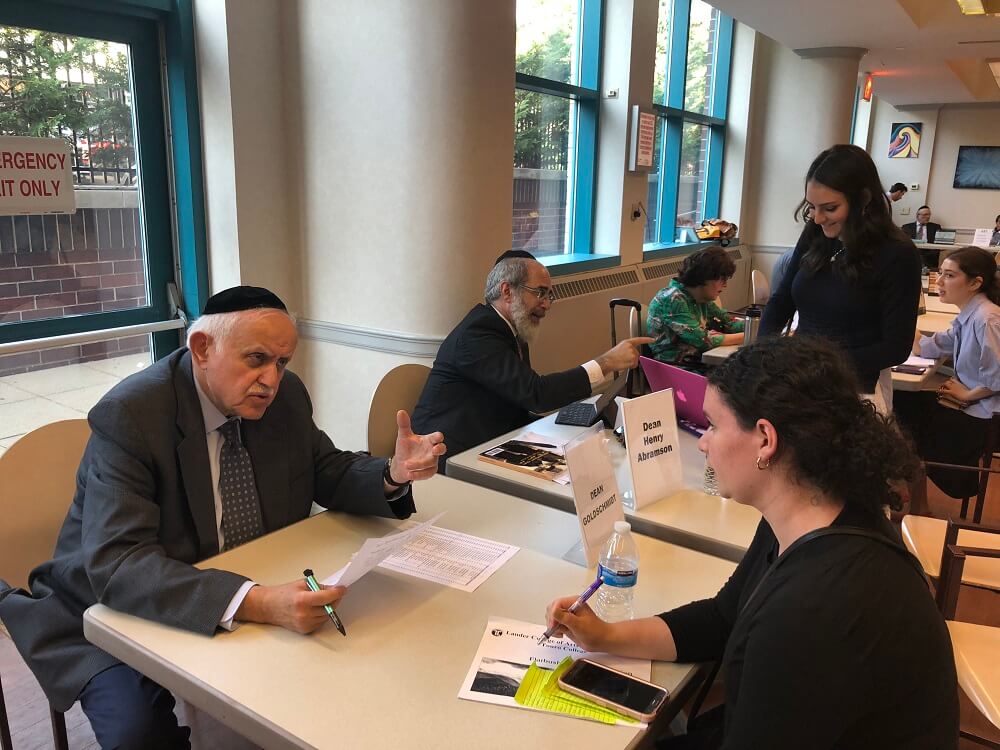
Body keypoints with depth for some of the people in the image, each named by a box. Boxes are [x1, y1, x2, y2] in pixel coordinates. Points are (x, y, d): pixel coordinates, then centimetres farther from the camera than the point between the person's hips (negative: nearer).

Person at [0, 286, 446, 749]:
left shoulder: (286, 395, -6)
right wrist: (254, 603, -46)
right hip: (119, 608, -4)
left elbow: (328, 473, 5)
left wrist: (394, 474, -18)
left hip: (253, 599, 5)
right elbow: (116, 564, -32)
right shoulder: (129, 415, -24)